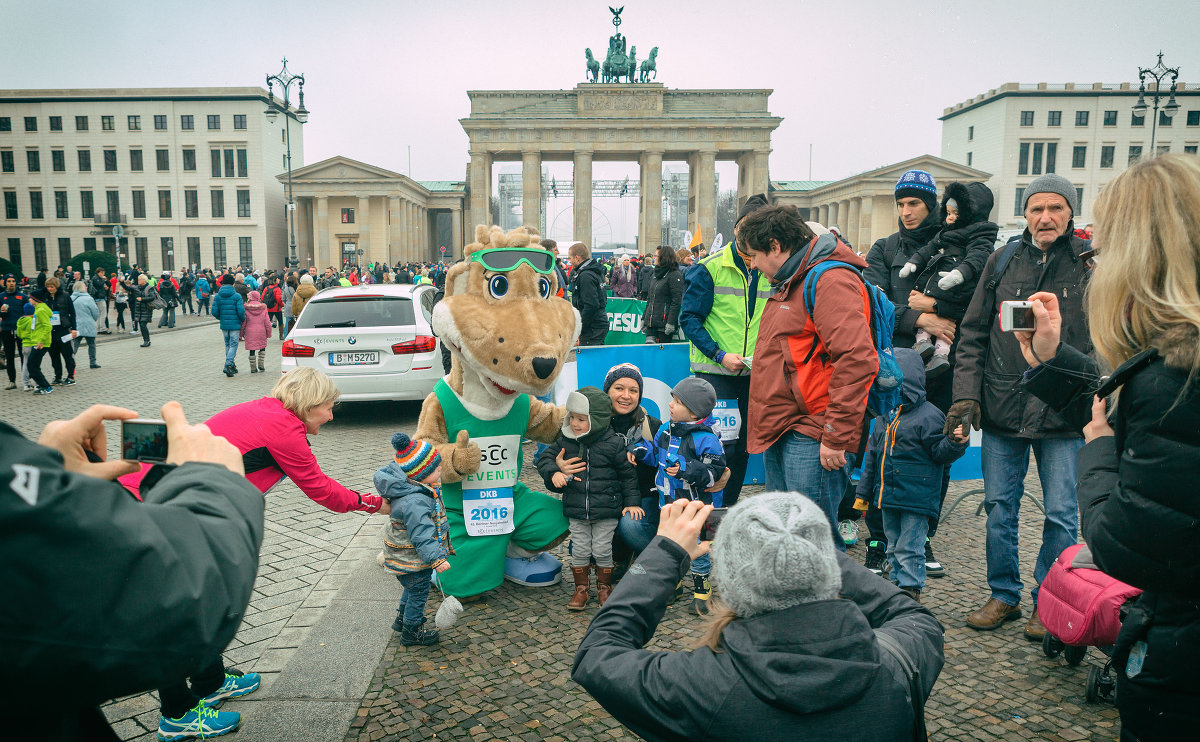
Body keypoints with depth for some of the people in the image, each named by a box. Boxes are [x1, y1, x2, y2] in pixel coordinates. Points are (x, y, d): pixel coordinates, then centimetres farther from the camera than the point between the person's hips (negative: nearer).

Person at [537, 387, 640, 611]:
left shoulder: (613, 443, -10)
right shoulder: (565, 441, -2)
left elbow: (628, 473, -2)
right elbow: (545, 457, 7)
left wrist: (632, 502, -2)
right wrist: (553, 473, -14)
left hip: (606, 510, -3)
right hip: (576, 510, 3)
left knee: (602, 551, 5)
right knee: (580, 550, 8)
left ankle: (604, 587, 26)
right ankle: (581, 588, 25)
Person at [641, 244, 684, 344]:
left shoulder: (675, 275, -7)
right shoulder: (657, 274, 18)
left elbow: (676, 301, -13)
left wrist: (671, 323, -20)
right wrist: (644, 318, 20)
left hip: (663, 324, -7)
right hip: (651, 323, 7)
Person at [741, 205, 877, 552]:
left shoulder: (831, 280, -13)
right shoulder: (789, 284, 21)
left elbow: (856, 360, -23)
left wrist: (836, 436, -23)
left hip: (812, 441, -10)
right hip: (781, 433, 10)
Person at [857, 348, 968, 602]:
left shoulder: (928, 416, -11)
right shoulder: (884, 417, 10)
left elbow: (940, 453, -10)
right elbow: (872, 456, 16)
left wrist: (955, 443, -32)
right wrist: (864, 492, 18)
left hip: (916, 498, -7)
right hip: (888, 496, 7)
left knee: (909, 548, -2)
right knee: (894, 546, 17)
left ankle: (910, 590, 10)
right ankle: (898, 584, 30)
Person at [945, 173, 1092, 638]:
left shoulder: (1092, 265, 0)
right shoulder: (1003, 262, 6)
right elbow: (973, 334, 7)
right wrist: (966, 393, -2)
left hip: (1064, 414, -2)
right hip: (1003, 408, 2)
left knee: (1060, 515, 5)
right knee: (999, 507, 10)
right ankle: (1004, 595, 26)